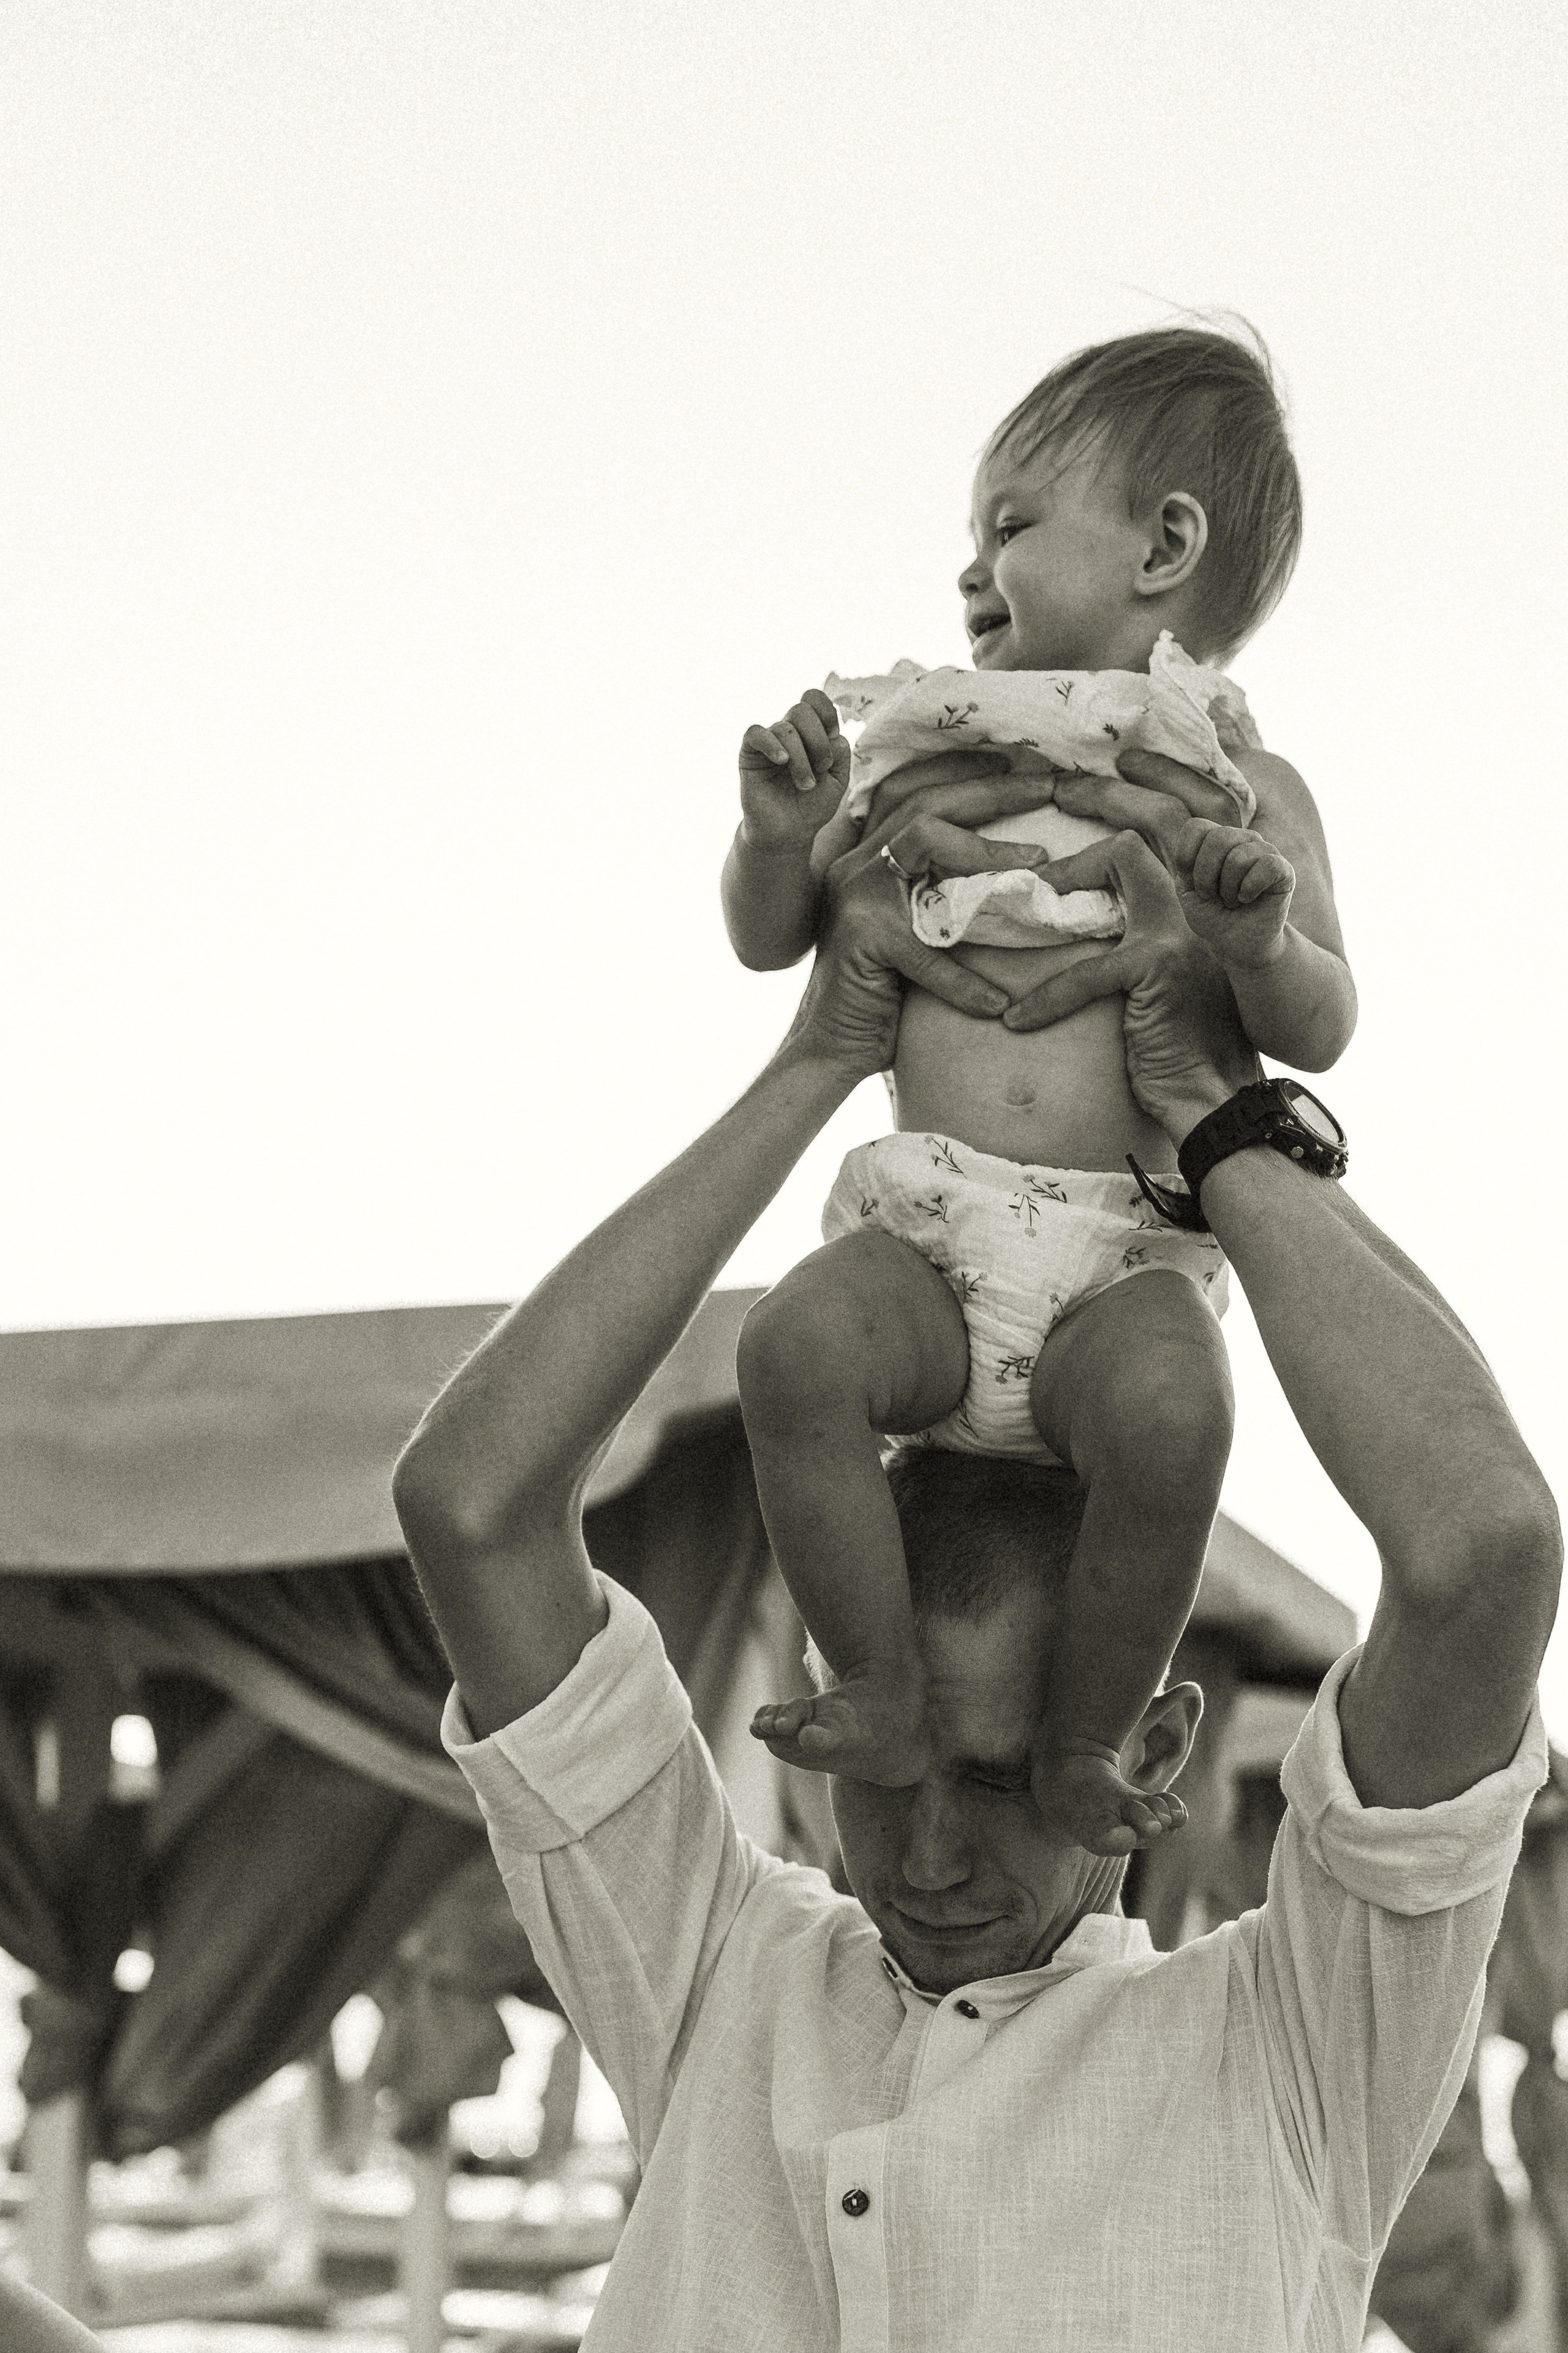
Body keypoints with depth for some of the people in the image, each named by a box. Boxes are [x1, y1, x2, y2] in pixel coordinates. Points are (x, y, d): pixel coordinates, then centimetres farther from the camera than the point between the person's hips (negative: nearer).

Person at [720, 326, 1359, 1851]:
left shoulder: (1243, 794, 9)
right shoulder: (938, 767, 16)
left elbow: (1319, 1031, 3)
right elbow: (771, 936, 20)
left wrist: (1268, 941, -19)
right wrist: (783, 835, -2)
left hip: (1127, 1256, -2)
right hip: (926, 1235, 2)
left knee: (1167, 1407, -33)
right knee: (799, 1343, -29)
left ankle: (1084, 1745, -11)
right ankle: (878, 1695, -14)